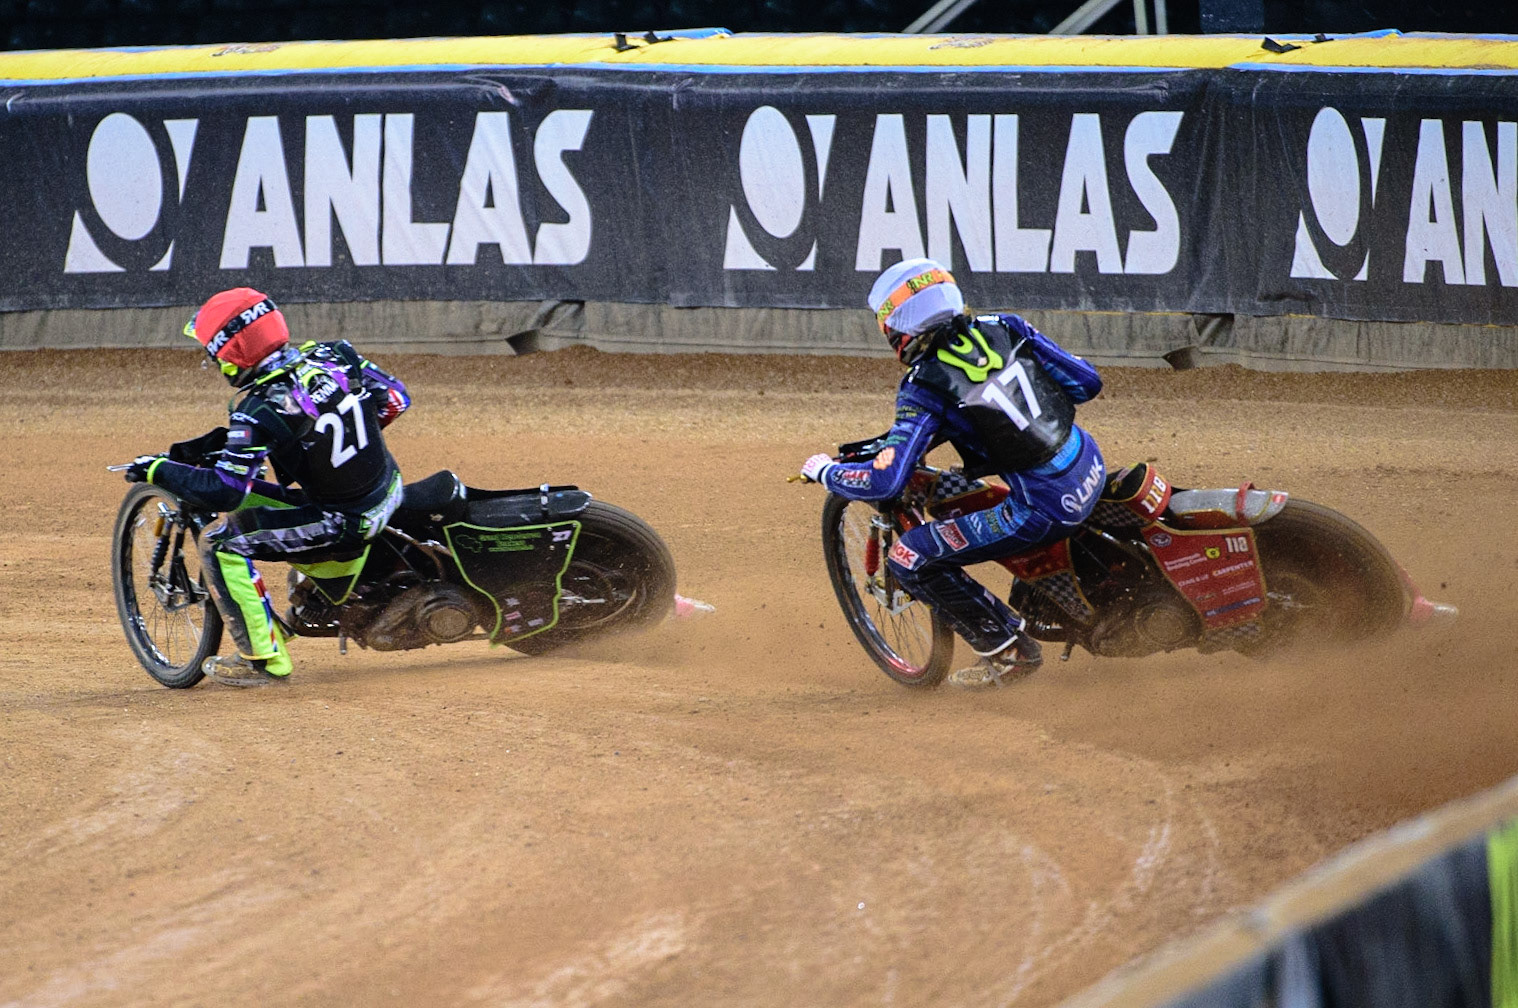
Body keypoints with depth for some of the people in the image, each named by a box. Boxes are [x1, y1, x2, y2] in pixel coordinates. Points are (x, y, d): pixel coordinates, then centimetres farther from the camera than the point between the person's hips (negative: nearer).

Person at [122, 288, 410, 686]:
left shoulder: (258, 410, -22)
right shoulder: (334, 355, -4)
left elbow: (224, 492, -23)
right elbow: (395, 398, 8)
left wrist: (158, 470, -10)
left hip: (341, 526, -8)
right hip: (390, 491, 8)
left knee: (220, 542, -5)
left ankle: (264, 659, -2)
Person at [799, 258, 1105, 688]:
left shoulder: (925, 387, -12)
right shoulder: (1004, 329, 4)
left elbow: (884, 480, -17)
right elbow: (1087, 382, 10)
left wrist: (824, 470, 2)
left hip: (1046, 507, -7)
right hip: (1091, 465, 7)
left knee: (909, 559, 0)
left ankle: (1008, 648, 9)